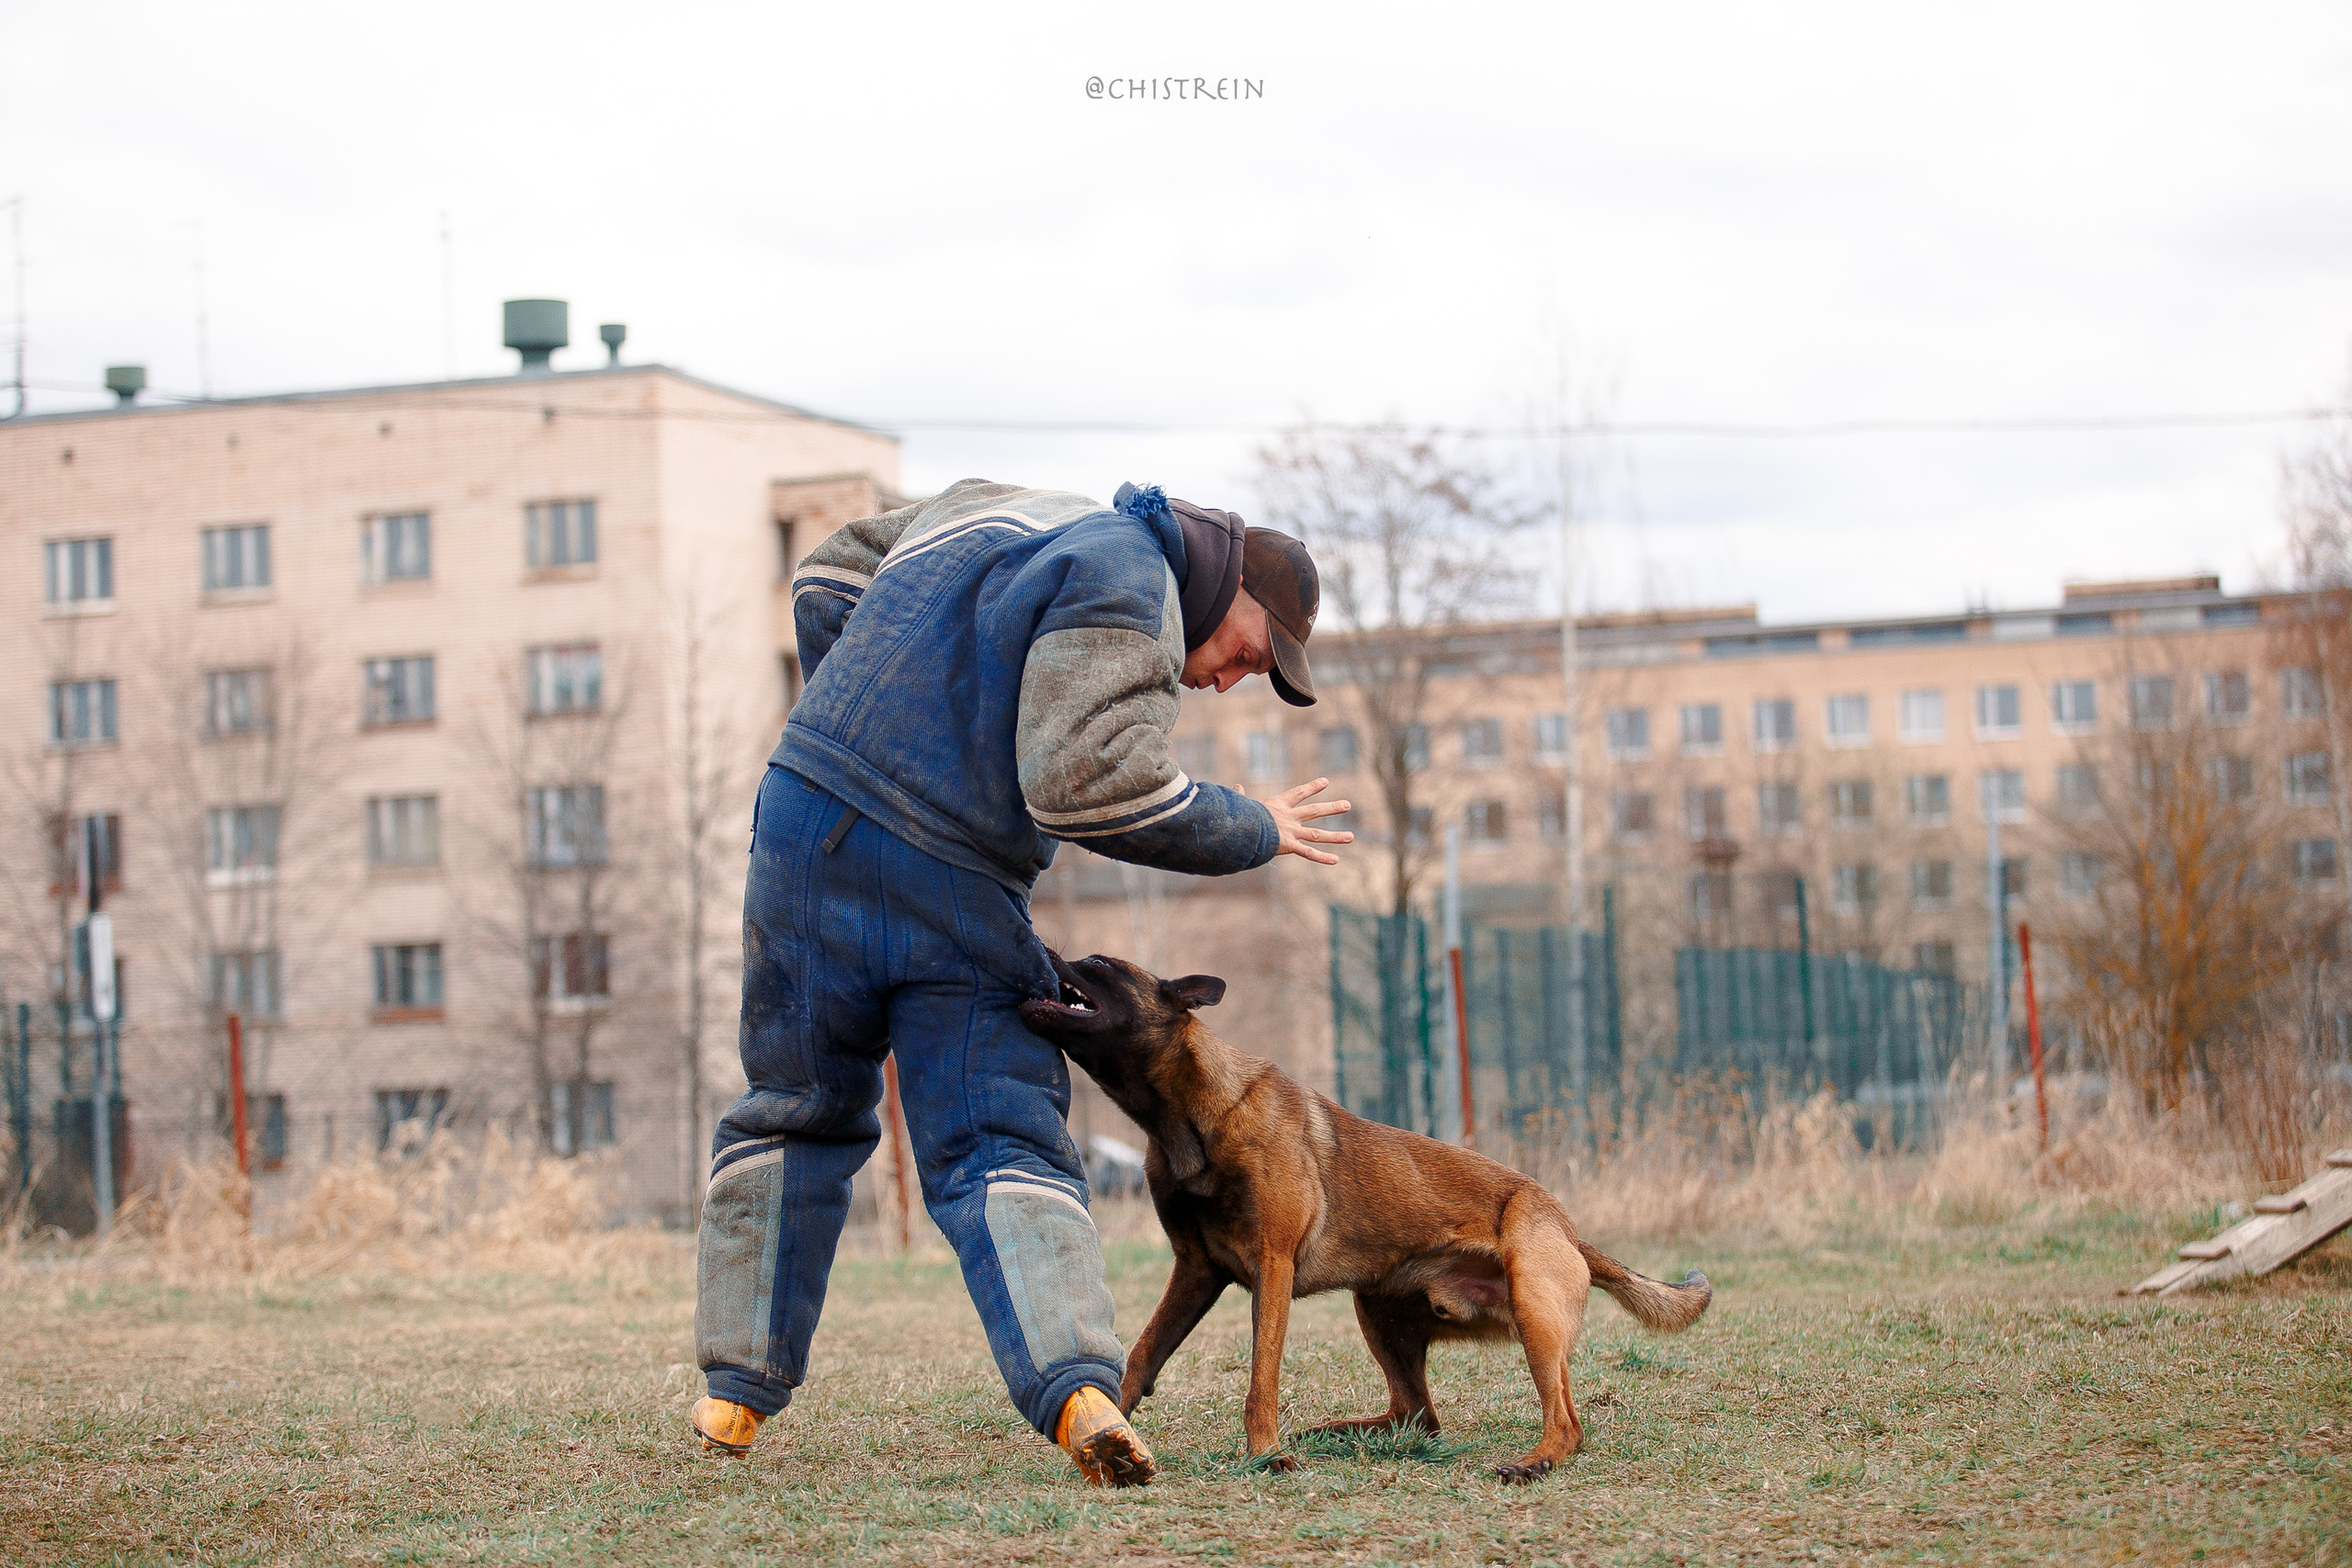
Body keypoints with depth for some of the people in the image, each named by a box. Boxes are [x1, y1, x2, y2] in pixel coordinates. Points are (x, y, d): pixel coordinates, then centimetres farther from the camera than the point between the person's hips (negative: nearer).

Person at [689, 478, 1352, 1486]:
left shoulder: (987, 509, 19)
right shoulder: (1129, 588, -8)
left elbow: (827, 582, 27)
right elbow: (1093, 788, -18)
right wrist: (1255, 833, -6)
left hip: (810, 831, 6)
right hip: (956, 900, -6)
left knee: (797, 1111, 21)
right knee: (1005, 1150, -2)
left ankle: (738, 1388, 23)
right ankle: (1076, 1384, -22)